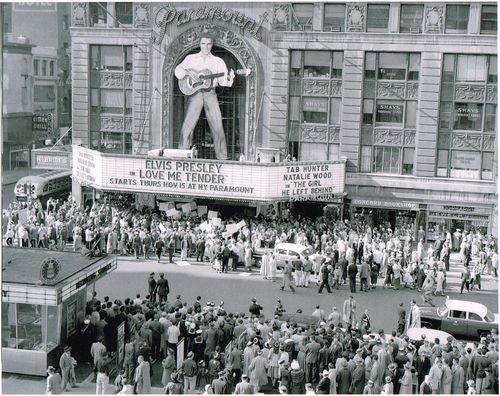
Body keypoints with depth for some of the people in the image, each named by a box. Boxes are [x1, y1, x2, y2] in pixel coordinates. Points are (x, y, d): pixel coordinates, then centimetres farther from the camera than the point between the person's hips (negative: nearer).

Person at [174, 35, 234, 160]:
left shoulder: (218, 61, 13)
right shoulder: (191, 58, 14)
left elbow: (223, 80, 4)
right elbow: (178, 70, 6)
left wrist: (229, 78, -17)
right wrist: (189, 72, -12)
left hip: (210, 94, 0)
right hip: (195, 93, 0)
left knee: (218, 127, -6)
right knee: (187, 126, -7)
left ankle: (222, 158, 1)